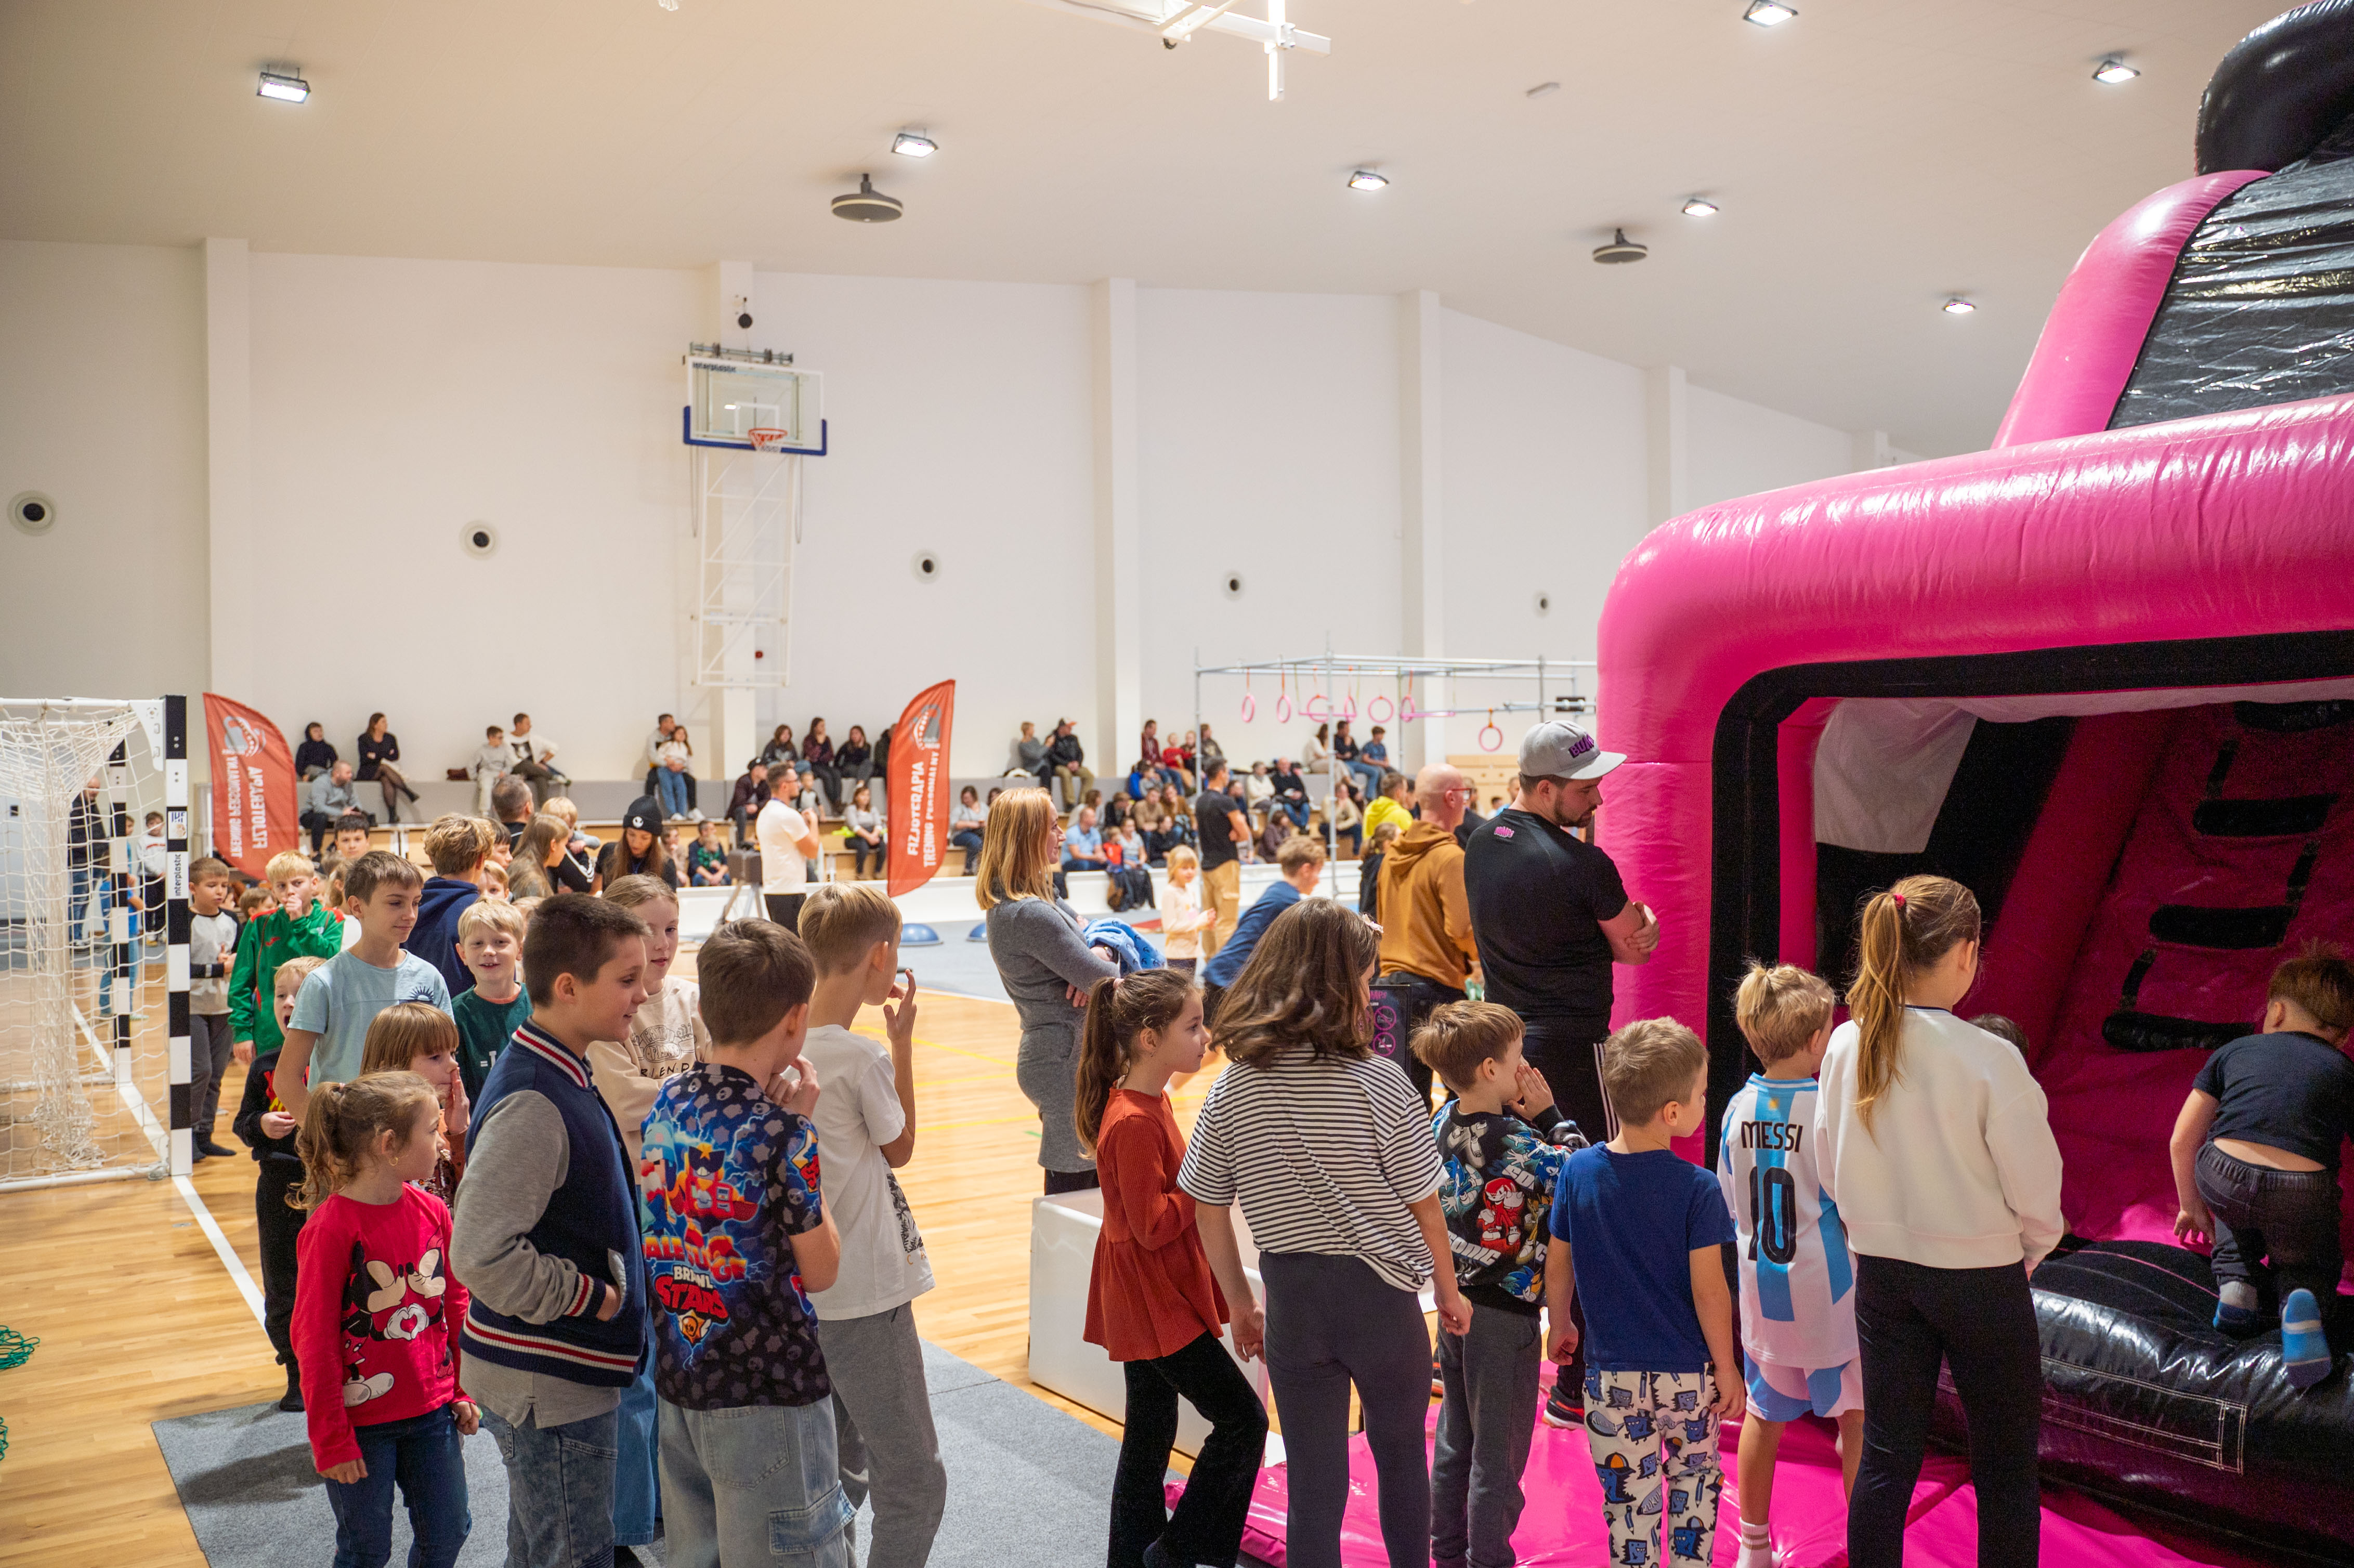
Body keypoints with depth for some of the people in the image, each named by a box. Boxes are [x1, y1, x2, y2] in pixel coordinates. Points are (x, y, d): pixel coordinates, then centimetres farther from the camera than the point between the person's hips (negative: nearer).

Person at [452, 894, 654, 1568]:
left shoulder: (561, 1076, 7)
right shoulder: (532, 1104, -24)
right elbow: (480, 1254, -28)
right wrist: (588, 1297, -18)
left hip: (564, 1377, 10)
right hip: (548, 1385, -10)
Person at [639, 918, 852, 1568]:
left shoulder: (666, 1104, 2)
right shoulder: (778, 1131, -21)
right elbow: (821, 1271, -10)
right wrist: (802, 1131, -9)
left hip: (680, 1375, 8)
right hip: (767, 1391, -8)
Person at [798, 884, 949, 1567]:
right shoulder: (862, 1058, -20)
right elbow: (900, 1147, -3)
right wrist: (902, 1040, -1)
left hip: (803, 1290, 8)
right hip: (864, 1299, -8)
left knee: (841, 1473, 22)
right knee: (914, 1485, 2)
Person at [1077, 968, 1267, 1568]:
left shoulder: (1148, 1102, 7)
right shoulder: (1134, 1123, -24)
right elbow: (1153, 1225, -24)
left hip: (1160, 1296, 10)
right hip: (1153, 1302, -10)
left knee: (1150, 1437, 16)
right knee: (1242, 1419, -5)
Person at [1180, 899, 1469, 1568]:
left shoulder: (1232, 1089, -4)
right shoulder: (1376, 1080, -14)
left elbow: (1209, 1213, 2)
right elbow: (1423, 1205, -7)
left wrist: (1241, 1305, 15)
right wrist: (1448, 1288, 9)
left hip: (1292, 1301, 2)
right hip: (1380, 1294, -2)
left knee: (1313, 1486, 11)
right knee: (1400, 1455, 23)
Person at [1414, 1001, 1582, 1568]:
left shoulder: (1442, 1123, -2)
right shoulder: (1516, 1142, -23)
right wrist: (1549, 1116, -8)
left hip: (1453, 1304, 7)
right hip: (1505, 1314, -7)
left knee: (1455, 1440, 20)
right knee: (1498, 1454, 7)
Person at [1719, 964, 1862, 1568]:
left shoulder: (1739, 1108, -3)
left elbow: (1731, 1210, 6)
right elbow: (1853, 1208, -12)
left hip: (1761, 1296, 5)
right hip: (1828, 1297, -5)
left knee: (1765, 1414, 16)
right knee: (1859, 1412, 13)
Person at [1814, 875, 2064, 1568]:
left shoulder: (1846, 1047, -7)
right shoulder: (1989, 1061, -22)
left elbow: (1829, 1169, 4)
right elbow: (2036, 1191, -14)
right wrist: (2028, 1251, 6)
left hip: (1881, 1273, 5)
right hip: (1981, 1280, -4)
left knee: (1885, 1457, 14)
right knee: (2005, 1470, 11)